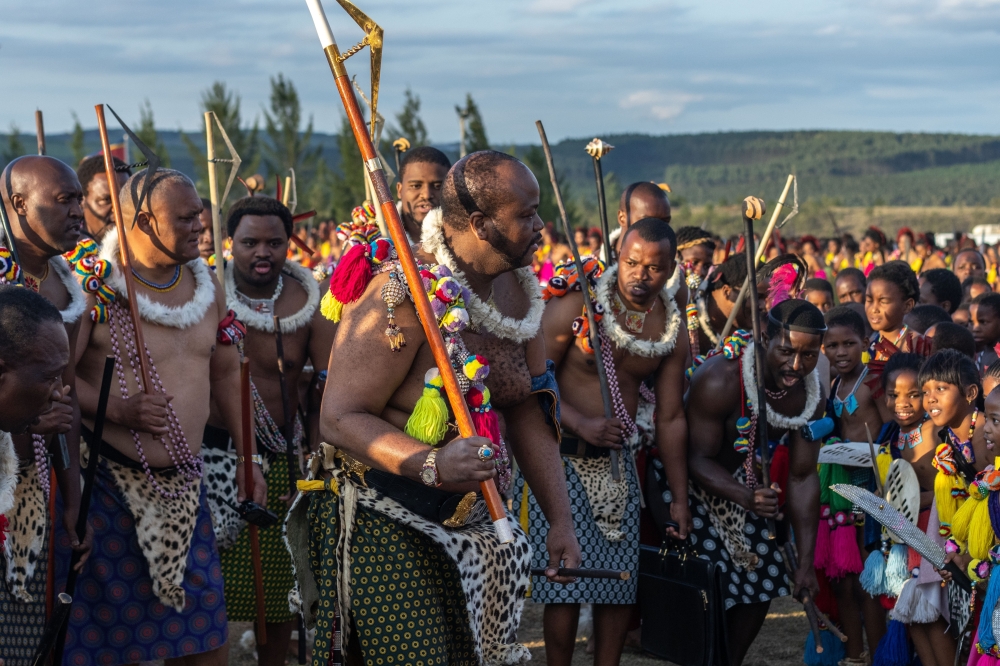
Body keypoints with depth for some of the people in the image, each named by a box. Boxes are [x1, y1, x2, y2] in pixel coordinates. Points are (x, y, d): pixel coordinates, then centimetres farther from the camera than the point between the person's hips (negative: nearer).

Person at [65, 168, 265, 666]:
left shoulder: (205, 285, 9)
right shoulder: (95, 285, -10)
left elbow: (226, 373, 18)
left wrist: (248, 458, 15)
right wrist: (115, 408, -25)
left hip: (184, 483, 5)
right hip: (111, 480, -5)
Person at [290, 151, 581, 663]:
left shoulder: (515, 288, 4)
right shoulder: (402, 294, -21)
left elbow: (526, 412, 11)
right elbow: (339, 419, -24)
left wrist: (560, 519, 4)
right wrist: (431, 465, -39)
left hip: (465, 518, 7)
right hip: (381, 520, -7)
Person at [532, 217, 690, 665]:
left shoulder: (672, 333, 3)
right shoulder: (575, 306, -13)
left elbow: (671, 419, 7)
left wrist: (680, 497, 5)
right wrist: (581, 423, -23)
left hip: (618, 460, 5)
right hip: (561, 457, -5)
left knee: (622, 579, 5)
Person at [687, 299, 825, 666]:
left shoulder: (809, 397, -13)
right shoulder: (719, 381, -33)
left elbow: (802, 477, -9)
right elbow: (698, 459, -27)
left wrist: (806, 562, -12)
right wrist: (746, 497, -46)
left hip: (741, 482, 6)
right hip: (690, 481, -6)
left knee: (763, 583, 7)